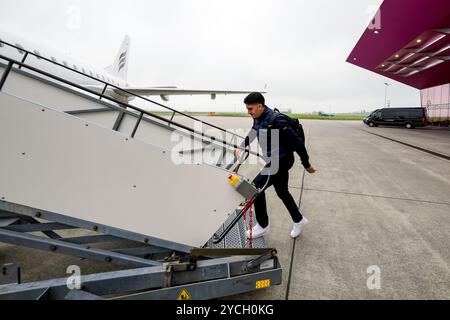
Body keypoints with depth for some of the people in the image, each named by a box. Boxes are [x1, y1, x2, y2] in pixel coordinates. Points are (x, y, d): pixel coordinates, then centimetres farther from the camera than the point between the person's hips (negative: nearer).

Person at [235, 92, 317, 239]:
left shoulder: (276, 120, -24)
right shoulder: (258, 119, 3)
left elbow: (297, 142, -21)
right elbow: (251, 136, 21)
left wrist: (306, 164, -14)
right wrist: (240, 148, 4)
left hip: (282, 161, -9)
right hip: (274, 161, 9)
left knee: (256, 187, -11)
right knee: (282, 191, 20)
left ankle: (263, 226, 6)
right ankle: (299, 220, 41)